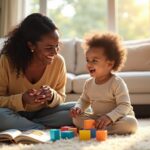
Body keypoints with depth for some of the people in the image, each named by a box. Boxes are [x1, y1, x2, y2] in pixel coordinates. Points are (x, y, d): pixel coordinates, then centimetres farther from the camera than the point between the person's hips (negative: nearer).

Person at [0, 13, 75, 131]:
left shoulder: (58, 62, -12)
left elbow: (61, 99, -1)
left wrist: (52, 97, -25)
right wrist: (22, 99, -33)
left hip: (42, 113, 3)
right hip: (15, 114, -2)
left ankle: (22, 126, -15)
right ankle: (47, 130, -17)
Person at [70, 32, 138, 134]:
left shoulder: (117, 82, -18)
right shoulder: (89, 83, 0)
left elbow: (124, 106, -23)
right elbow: (84, 100, 15)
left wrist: (109, 117, -38)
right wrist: (78, 107, -8)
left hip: (117, 117, -4)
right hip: (97, 117, 5)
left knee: (131, 123, -35)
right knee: (77, 118, -12)